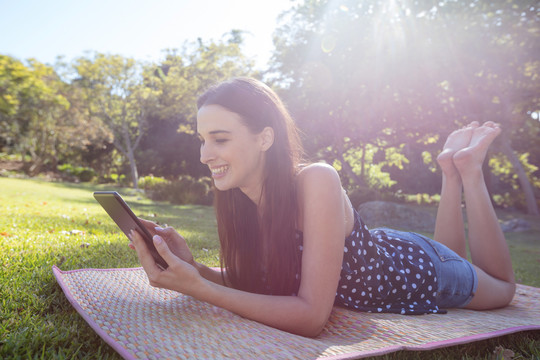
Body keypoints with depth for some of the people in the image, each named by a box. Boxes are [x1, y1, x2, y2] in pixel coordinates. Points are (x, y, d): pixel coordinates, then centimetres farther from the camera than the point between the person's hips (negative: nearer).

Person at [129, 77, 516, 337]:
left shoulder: (316, 182, -41)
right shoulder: (239, 194, -20)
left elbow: (311, 316, -40)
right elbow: (248, 279, -12)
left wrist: (198, 288, -45)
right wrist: (193, 266, -30)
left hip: (418, 270, -5)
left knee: (502, 287, 29)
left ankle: (463, 168, 27)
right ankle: (453, 169, 37)